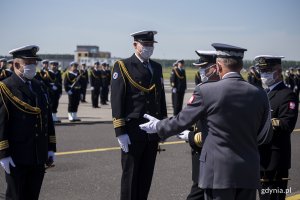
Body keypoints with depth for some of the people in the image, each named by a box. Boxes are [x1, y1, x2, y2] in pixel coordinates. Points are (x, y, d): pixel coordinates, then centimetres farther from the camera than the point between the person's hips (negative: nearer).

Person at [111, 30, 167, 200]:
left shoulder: (157, 67, 13)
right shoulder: (123, 66, -5)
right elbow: (117, 101, -10)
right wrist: (120, 132, -15)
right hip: (132, 132, -5)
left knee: (146, 176, 11)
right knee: (130, 176, 3)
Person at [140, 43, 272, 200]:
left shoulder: (206, 91, -11)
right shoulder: (259, 94, 0)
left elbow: (181, 121, -1)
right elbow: (265, 136, 4)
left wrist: (158, 126, 17)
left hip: (219, 172, -4)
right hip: (250, 173, 4)